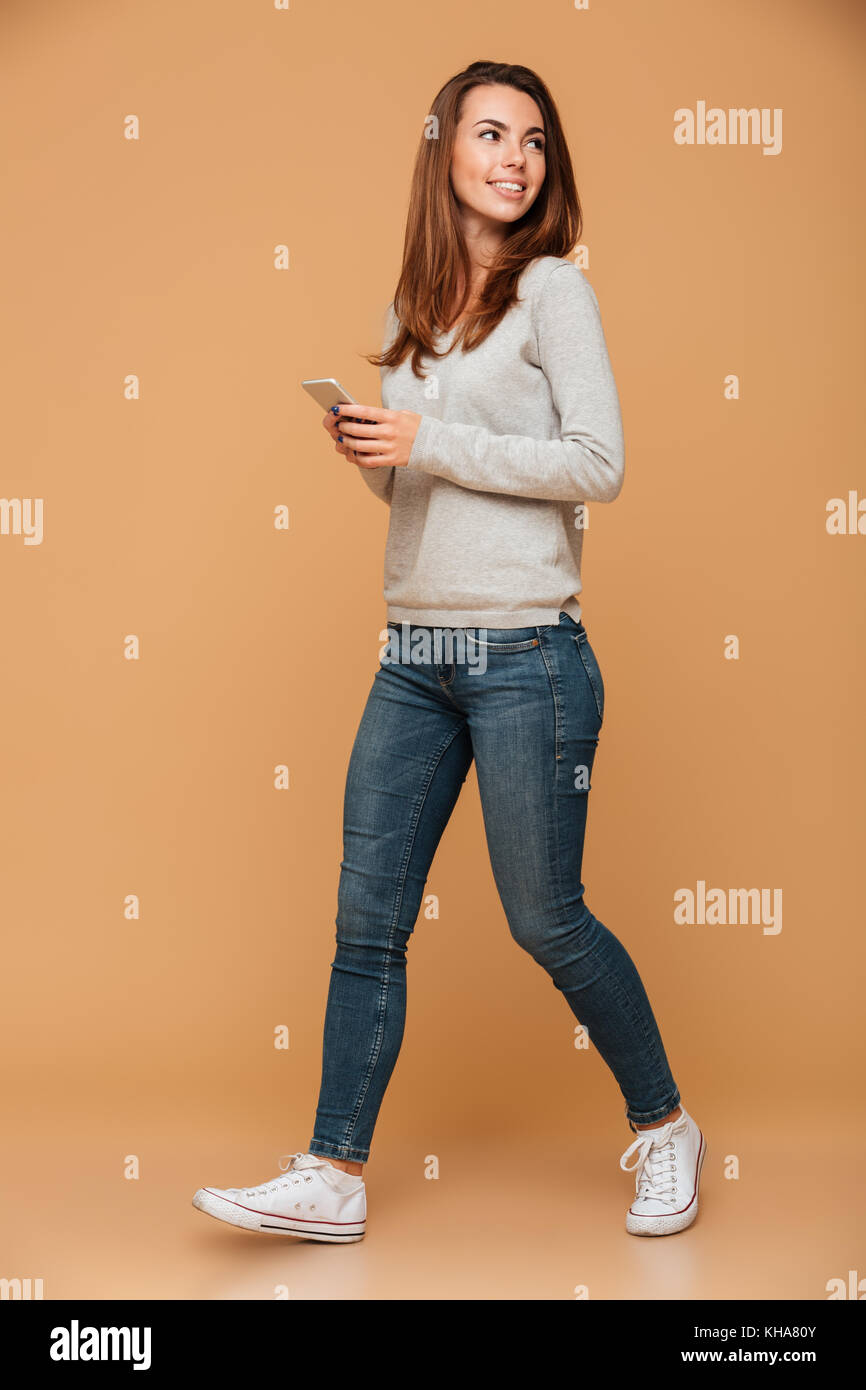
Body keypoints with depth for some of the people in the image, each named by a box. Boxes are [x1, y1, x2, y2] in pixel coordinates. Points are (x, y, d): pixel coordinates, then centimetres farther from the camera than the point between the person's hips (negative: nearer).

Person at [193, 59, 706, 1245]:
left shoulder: (554, 288, -3)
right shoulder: (411, 311, 15)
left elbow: (598, 466, -12)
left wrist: (430, 443, -14)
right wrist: (367, 448, 0)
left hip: (524, 654, -6)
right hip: (413, 656, 6)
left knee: (545, 920, 3)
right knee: (367, 917, 5)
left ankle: (664, 1125, 26)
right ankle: (335, 1177, 16)